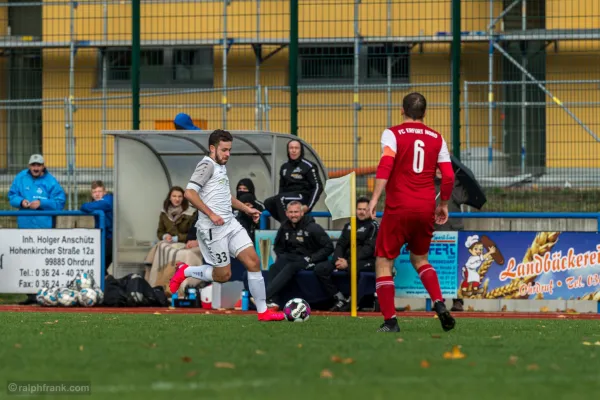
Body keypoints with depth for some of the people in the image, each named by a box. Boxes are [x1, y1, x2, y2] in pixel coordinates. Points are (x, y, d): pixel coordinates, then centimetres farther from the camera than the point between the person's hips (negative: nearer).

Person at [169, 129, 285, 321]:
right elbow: (189, 193, -22)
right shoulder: (207, 164, -11)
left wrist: (246, 209, 28)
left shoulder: (221, 166, 18)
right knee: (223, 275, -4)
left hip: (230, 224, 9)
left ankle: (263, 311, 0)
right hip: (213, 228, -9)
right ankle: (184, 272, 19)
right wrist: (211, 214, -23)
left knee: (253, 262, -2)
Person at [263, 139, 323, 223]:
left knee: (281, 199, -32)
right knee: (268, 203, -19)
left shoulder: (308, 166, -5)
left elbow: (318, 187, -8)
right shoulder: (284, 167, 15)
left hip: (304, 197, -7)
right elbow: (282, 187, 24)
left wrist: (308, 206, -15)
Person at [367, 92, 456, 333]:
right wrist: (443, 205, 20)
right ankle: (439, 304, 1)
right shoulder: (437, 139, 10)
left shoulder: (392, 134, 0)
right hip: (426, 211, 4)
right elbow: (448, 176, 6)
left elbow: (386, 165, -17)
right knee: (420, 259, 23)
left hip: (398, 209, -4)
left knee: (384, 263, 6)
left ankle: (390, 320, -5)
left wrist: (375, 198, -22)